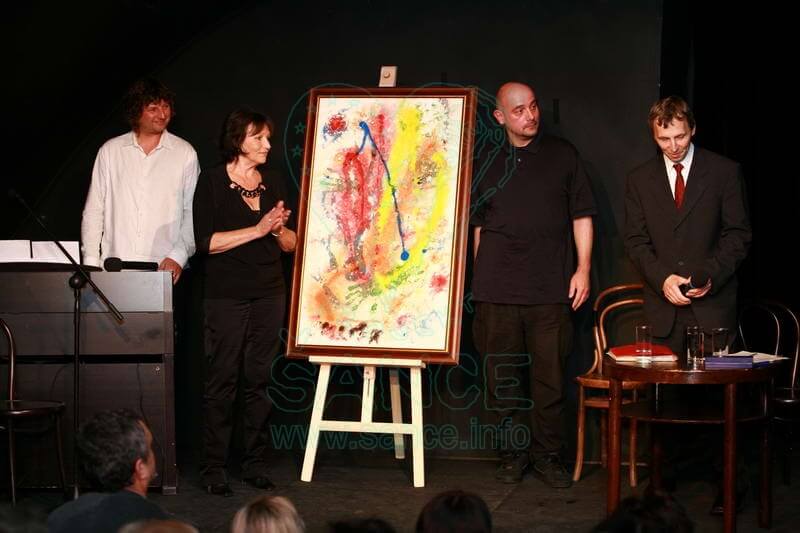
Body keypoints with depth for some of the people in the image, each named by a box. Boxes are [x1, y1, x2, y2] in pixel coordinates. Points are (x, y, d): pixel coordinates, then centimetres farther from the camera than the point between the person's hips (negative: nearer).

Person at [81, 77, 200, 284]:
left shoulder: (185, 153, 8)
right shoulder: (110, 151, 11)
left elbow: (192, 213, 7)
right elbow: (93, 211, 12)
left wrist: (179, 256, -7)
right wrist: (90, 263, 4)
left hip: (163, 269, -1)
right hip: (114, 268, 1)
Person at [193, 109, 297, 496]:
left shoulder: (273, 184, 12)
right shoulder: (212, 182, -3)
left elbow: (290, 244, 15)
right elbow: (206, 242, -13)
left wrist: (280, 230, -8)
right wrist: (258, 230, -15)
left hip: (269, 295, 5)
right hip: (226, 296, -5)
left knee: (259, 381, 6)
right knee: (222, 382, -3)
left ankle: (255, 465, 12)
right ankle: (213, 469, 2)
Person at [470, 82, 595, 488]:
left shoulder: (562, 155, 8)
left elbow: (581, 215, 10)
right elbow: (478, 223, 15)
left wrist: (583, 268, 2)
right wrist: (481, 277, 11)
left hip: (550, 287, -1)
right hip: (497, 287, 1)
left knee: (550, 377, 0)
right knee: (502, 378, 4)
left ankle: (547, 456, 10)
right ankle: (512, 454, 14)